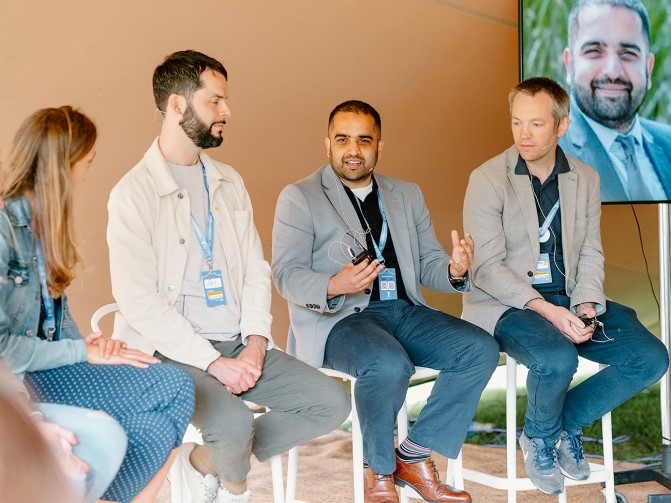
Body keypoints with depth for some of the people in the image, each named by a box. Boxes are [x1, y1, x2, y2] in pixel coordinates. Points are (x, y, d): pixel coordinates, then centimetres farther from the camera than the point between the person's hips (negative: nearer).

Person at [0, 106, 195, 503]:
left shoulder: (39, 216, 11)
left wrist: (83, 342, 0)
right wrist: (83, 354, -14)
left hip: (48, 359, 8)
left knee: (158, 432, -16)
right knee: (175, 389, -17)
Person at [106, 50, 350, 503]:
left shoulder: (229, 183, 13)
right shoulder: (134, 193, -9)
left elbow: (256, 271, 12)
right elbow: (138, 301, -15)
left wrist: (255, 343, -5)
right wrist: (213, 363, -18)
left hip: (238, 346, 7)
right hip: (174, 351, -6)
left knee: (331, 403, -8)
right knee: (235, 424, -31)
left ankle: (208, 458, 6)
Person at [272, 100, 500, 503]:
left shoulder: (407, 196, 20)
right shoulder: (300, 197, 4)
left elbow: (428, 265, 15)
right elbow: (286, 273, -6)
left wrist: (454, 270, -11)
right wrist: (333, 286, -28)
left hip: (404, 310, 5)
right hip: (337, 319, -5)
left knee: (481, 349, -18)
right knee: (389, 364, -35)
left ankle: (415, 456, -7)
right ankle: (378, 470, -10)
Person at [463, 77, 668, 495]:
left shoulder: (586, 178, 8)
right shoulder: (488, 179, -7)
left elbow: (590, 254, 8)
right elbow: (487, 266, -13)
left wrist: (586, 305, -12)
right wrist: (545, 309, -23)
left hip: (569, 299, 5)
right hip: (508, 304, -5)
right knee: (557, 359, -34)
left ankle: (565, 425, 8)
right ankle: (540, 436, 1)